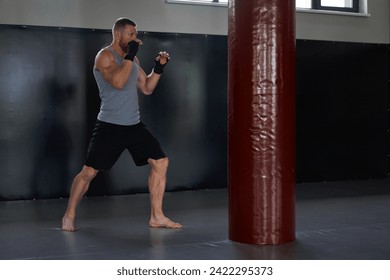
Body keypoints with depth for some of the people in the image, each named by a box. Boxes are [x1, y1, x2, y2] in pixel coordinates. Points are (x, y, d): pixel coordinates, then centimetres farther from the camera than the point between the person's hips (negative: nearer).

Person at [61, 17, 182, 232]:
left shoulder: (132, 58, 13)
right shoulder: (105, 56, -10)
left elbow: (147, 88, 16)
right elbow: (118, 82, -26)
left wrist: (158, 68, 4)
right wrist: (129, 56, -21)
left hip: (134, 125, 7)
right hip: (109, 126, -7)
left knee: (160, 162, 0)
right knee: (89, 171, -4)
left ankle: (156, 217, 7)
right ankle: (69, 216, 16)